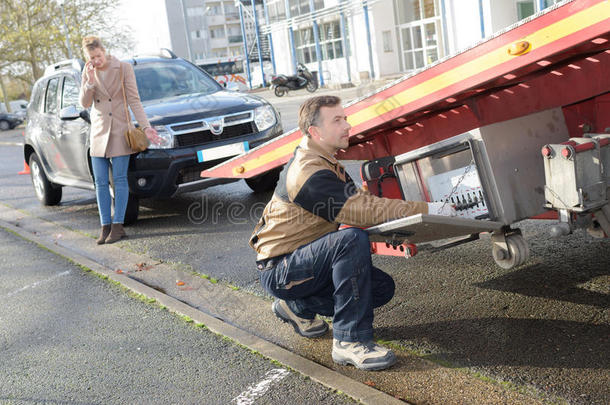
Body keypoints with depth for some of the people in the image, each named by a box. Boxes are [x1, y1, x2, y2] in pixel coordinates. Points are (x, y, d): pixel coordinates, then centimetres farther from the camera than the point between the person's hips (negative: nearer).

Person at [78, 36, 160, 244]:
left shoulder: (124, 68, -6)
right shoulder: (88, 72, 5)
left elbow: (134, 100, -8)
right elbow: (85, 103, 0)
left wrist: (146, 126, -16)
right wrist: (90, 81, -15)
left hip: (119, 129, -4)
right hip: (98, 131, 4)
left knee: (119, 179, -3)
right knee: (100, 182, 4)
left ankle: (118, 226, 2)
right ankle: (105, 227, 10)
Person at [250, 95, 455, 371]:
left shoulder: (325, 163, 10)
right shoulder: (308, 173, -24)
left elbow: (361, 202, 9)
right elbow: (364, 211, -29)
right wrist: (428, 211, -26)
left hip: (303, 259, 10)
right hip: (279, 270, -10)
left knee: (383, 288, 1)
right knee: (353, 239, -31)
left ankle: (297, 306, 17)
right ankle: (349, 340, -25)